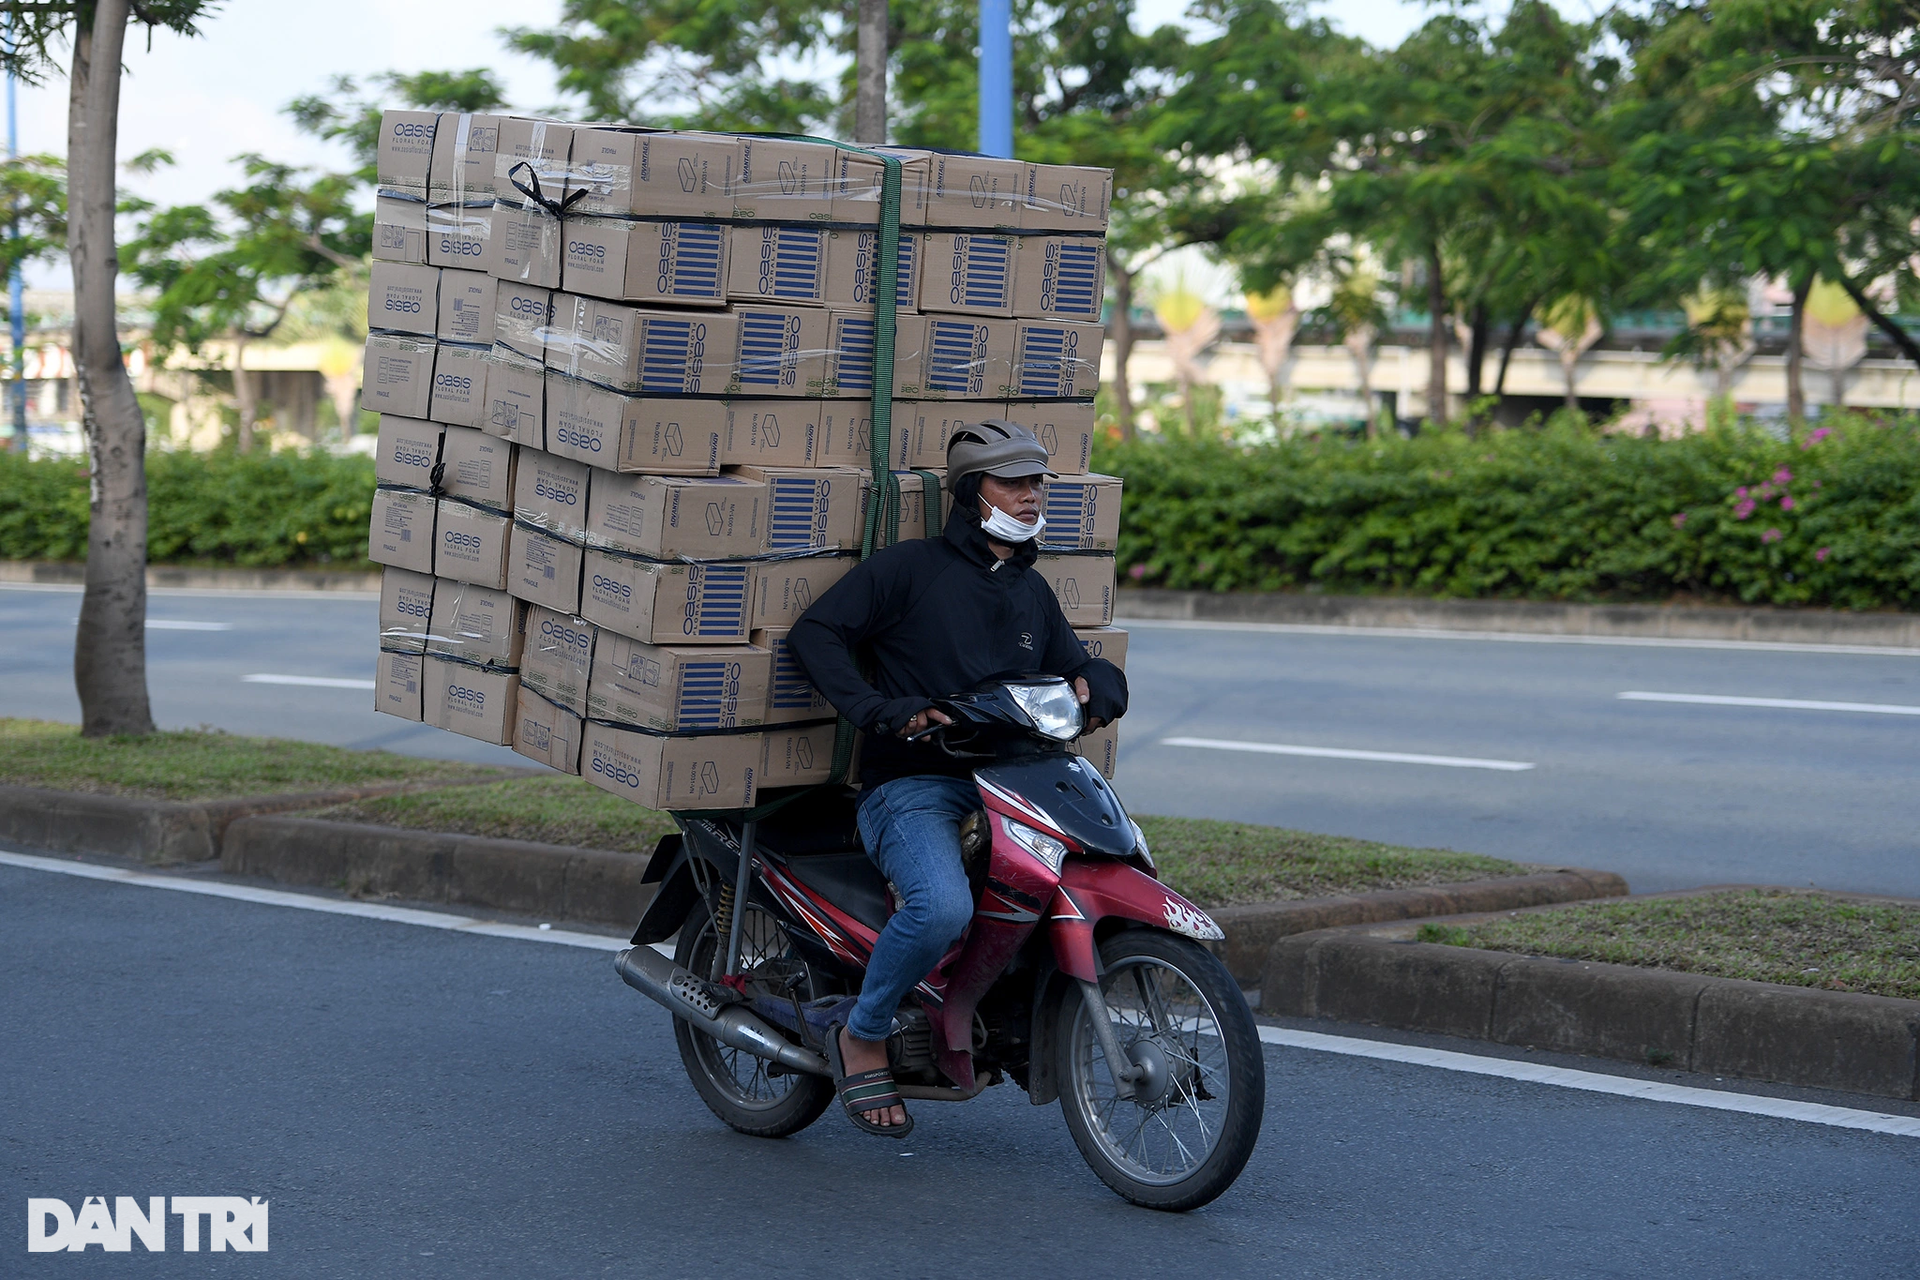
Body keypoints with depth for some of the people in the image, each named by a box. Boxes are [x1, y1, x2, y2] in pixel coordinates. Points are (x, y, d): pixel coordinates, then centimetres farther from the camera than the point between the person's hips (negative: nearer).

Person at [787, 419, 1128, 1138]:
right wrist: (886, 713, -18)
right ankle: (862, 1038, -10)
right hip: (912, 788, -7)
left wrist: (1094, 688, 0)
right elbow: (814, 634, -5)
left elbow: (1082, 667, 26)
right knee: (942, 907, -34)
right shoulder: (911, 568, 1)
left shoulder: (1032, 593, 22)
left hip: (1008, 783, 7)